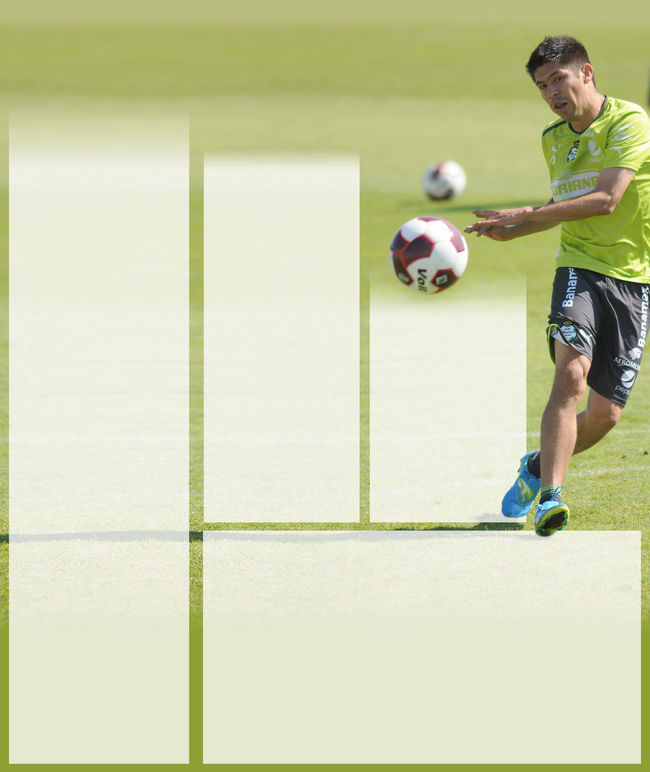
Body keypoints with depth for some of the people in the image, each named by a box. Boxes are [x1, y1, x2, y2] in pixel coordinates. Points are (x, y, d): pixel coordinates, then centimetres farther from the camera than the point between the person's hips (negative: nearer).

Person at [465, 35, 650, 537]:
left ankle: (539, 467, 26)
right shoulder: (553, 139, 12)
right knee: (572, 373, -25)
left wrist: (523, 216, -21)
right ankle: (550, 496, -29)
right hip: (580, 266, 3)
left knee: (606, 414, -1)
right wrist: (509, 232, 14)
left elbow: (606, 199, -21)